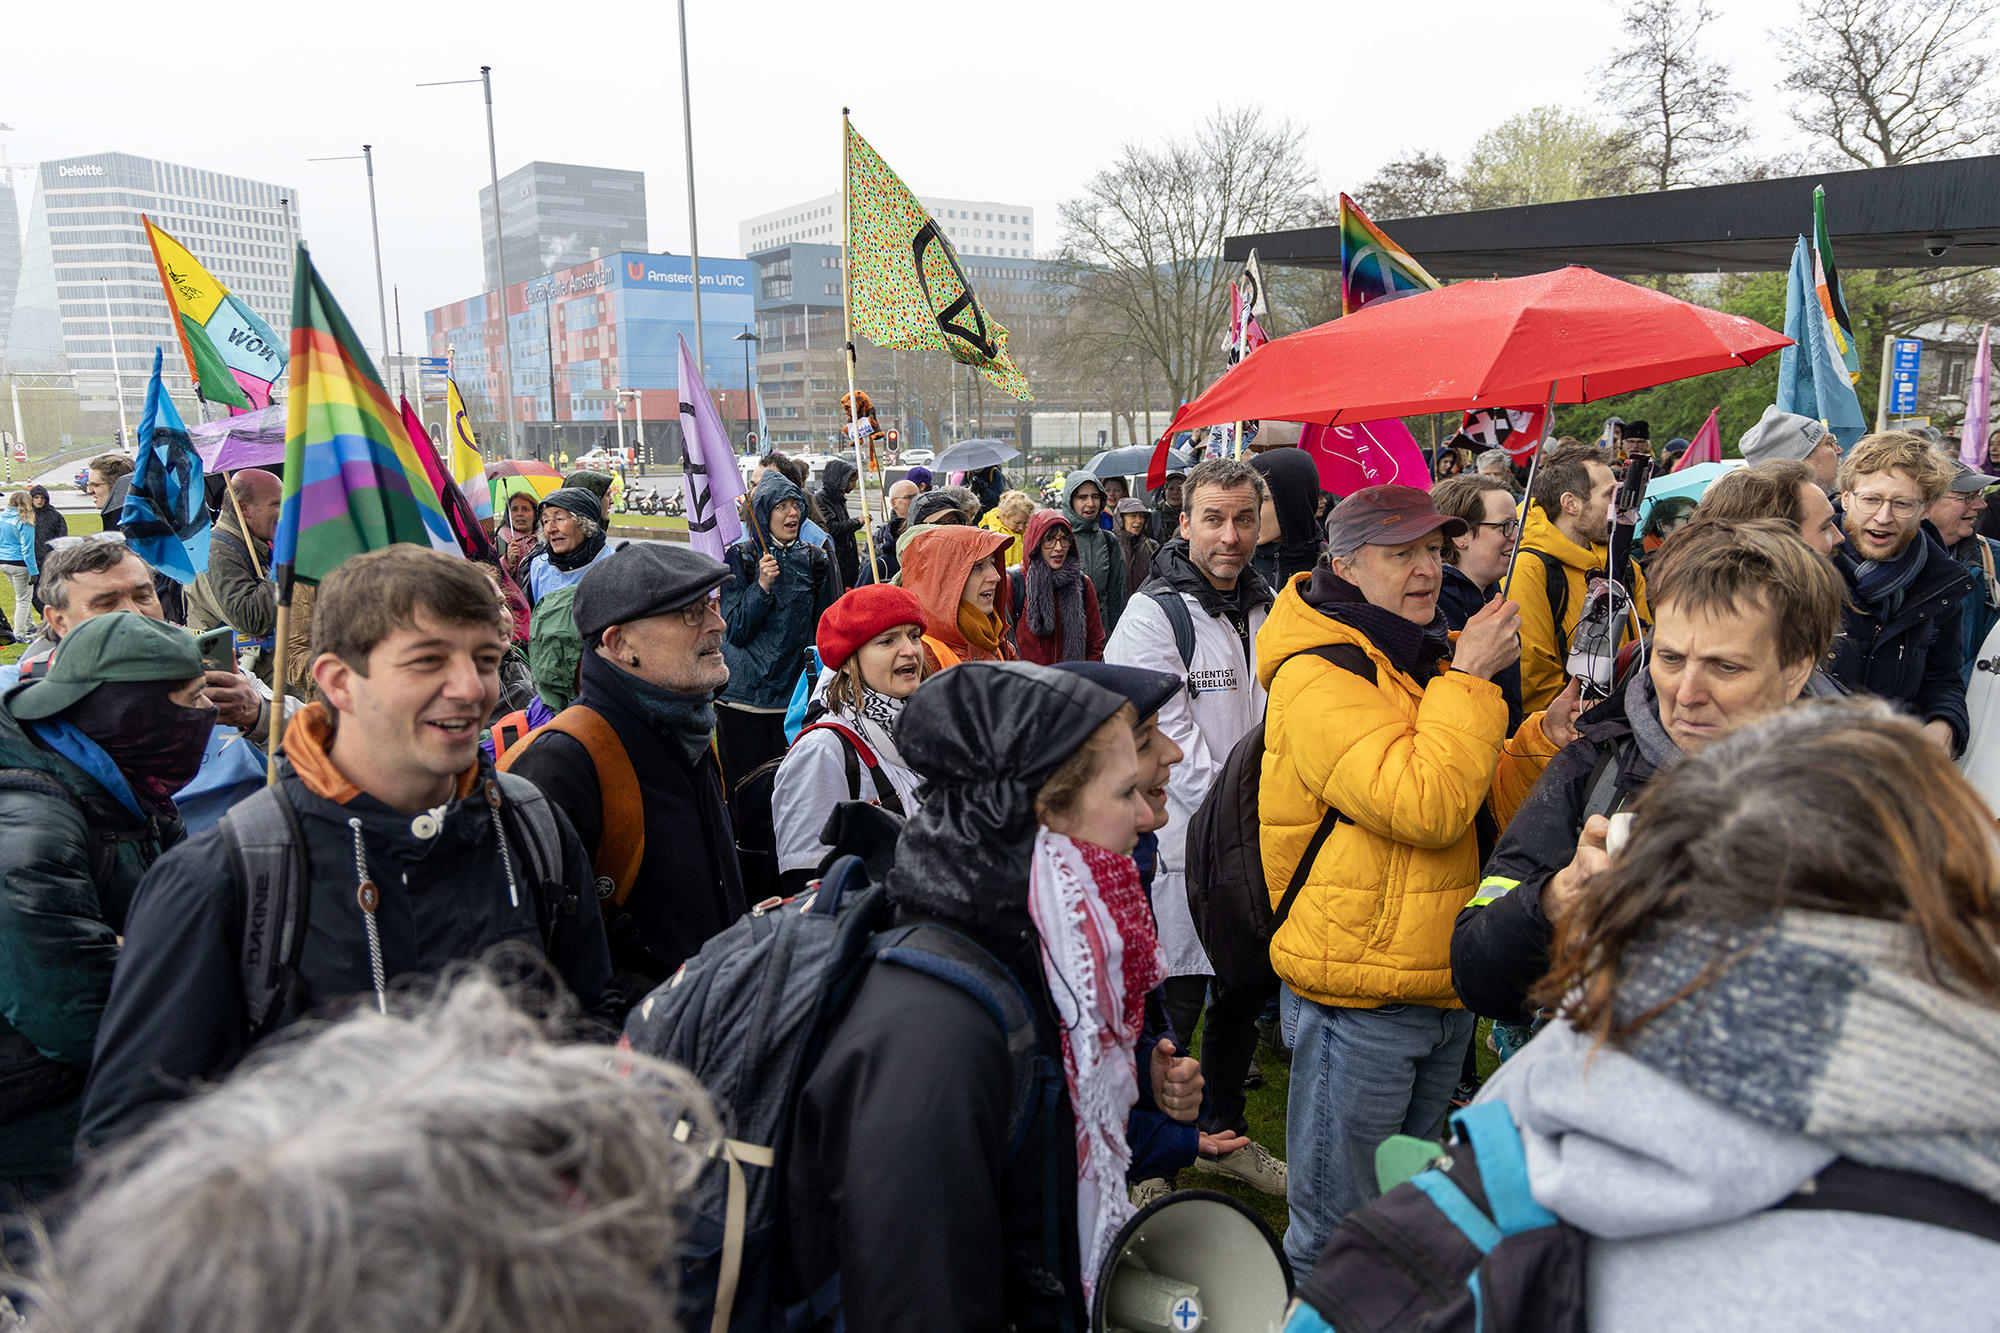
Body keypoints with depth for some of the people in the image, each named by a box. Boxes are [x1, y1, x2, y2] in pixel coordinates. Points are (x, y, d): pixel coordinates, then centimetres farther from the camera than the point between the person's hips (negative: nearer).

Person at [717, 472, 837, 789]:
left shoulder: (815, 560, 5)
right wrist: (763, 585, -20)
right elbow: (735, 631, -8)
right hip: (743, 695, -2)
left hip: (794, 692, 2)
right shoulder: (740, 557, -2)